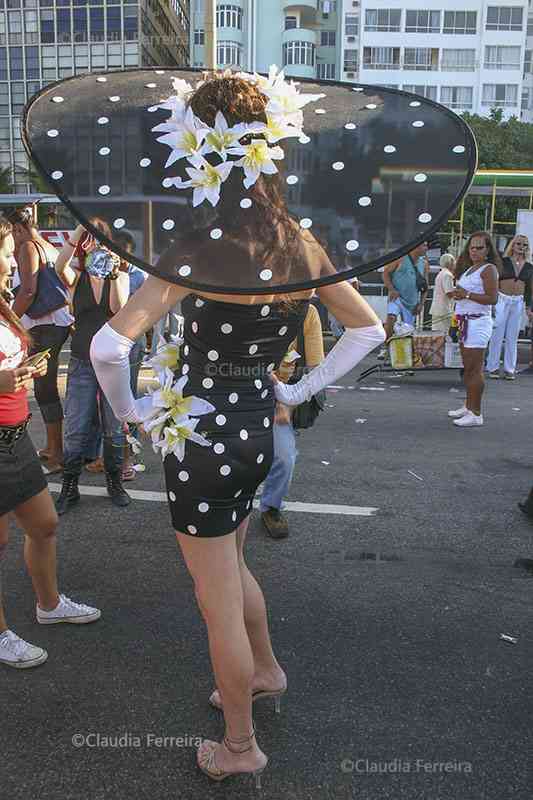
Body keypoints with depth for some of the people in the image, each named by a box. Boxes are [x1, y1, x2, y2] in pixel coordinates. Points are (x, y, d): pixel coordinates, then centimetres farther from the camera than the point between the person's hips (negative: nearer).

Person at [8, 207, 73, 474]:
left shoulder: (28, 247, -8)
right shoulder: (50, 248, 17)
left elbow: (28, 291, -20)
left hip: (43, 327, -9)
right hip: (59, 323, 9)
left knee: (45, 389, -4)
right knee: (46, 387, 16)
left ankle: (57, 455, 1)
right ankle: (51, 446, 26)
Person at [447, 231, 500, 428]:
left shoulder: (488, 269, -8)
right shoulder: (469, 269, 18)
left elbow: (492, 298, -17)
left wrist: (467, 295, -20)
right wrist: (457, 294, 7)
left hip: (478, 321, -9)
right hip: (465, 321, 9)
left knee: (475, 368, -9)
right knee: (467, 368, 14)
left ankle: (476, 414, -5)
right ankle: (468, 407, 23)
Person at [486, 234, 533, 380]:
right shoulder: (503, 262, 0)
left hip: (518, 302, 3)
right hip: (502, 299, -3)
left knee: (512, 337, 6)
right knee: (497, 335, -2)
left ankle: (509, 369, 11)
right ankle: (493, 367, 6)